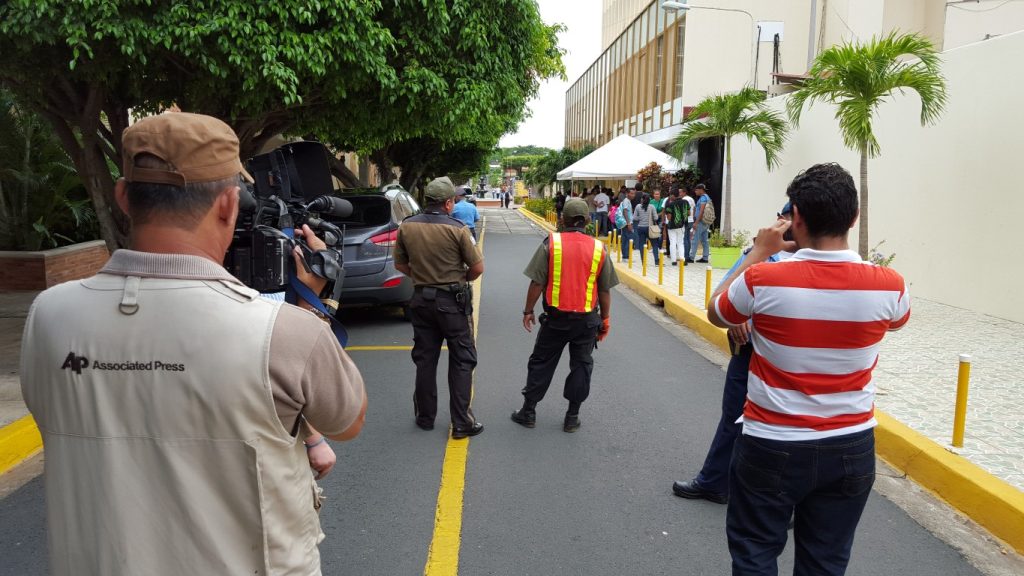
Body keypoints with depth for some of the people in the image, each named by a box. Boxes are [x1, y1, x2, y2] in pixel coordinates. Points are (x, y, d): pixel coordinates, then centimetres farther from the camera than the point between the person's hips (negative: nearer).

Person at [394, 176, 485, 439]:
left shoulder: (407, 226, -2)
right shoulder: (457, 228, -15)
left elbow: (400, 264, 7)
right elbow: (478, 267, -10)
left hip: (421, 299, 5)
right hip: (452, 301, -4)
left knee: (425, 359, 15)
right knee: (461, 361, 5)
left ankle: (425, 416, 25)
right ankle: (461, 422, 7)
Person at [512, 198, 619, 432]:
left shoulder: (550, 244, -8)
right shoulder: (599, 248, -1)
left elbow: (537, 283, -8)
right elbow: (605, 290, 4)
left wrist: (528, 310, 4)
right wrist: (605, 320, 15)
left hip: (556, 316, -1)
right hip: (587, 319, 1)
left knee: (541, 362, 12)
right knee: (581, 365, 13)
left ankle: (528, 411, 21)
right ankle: (572, 417, 18)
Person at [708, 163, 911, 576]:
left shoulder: (761, 279, -22)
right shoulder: (888, 286, -13)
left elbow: (716, 315, 1)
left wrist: (759, 252, 3)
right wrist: (845, 255, 12)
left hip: (772, 446, -3)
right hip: (851, 448, 3)